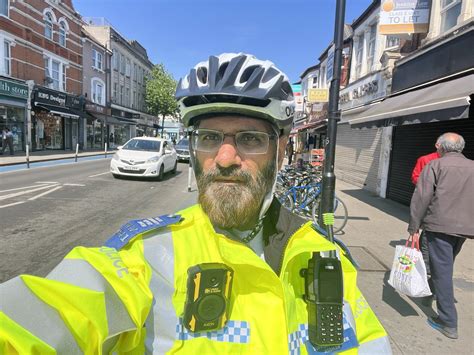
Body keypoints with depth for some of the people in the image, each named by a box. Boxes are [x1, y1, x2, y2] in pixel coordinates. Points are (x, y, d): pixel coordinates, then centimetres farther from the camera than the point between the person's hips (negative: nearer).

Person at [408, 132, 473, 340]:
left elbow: (421, 198, -10)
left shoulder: (435, 165, -4)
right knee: (446, 266, 22)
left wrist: (414, 228, -7)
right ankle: (429, 292, 41)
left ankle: (448, 323, 2)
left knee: (442, 270, -1)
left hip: (439, 226, -6)